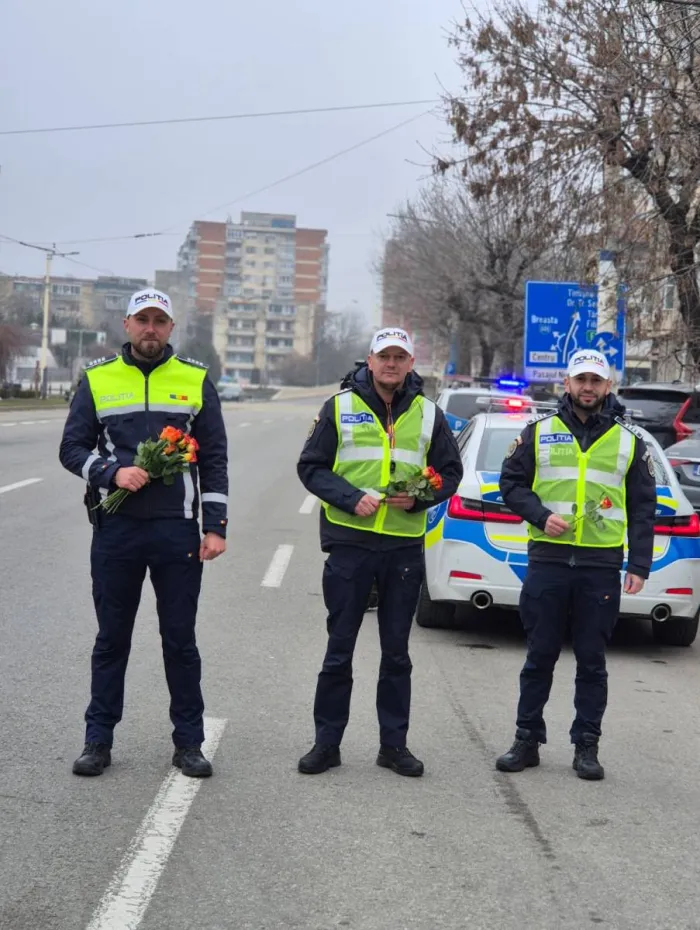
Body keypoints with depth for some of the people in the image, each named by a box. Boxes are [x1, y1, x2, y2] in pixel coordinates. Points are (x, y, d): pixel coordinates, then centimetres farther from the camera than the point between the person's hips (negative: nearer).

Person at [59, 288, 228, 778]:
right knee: (112, 638, 9)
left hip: (178, 530, 0)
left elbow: (214, 458, 6)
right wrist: (113, 472, -14)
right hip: (116, 530, 0)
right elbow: (72, 448, 4)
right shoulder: (98, 379, 5)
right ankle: (99, 739, 19)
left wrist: (216, 526, -1)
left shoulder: (196, 379, 5)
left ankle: (189, 742, 16)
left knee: (181, 640, 6)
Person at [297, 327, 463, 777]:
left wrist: (418, 498, -8)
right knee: (340, 649, 4)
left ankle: (394, 743, 18)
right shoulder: (340, 407, 2)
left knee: (397, 652, 9)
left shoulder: (429, 414, 8)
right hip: (349, 542, -2)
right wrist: (352, 498, -14)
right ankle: (327, 742, 14)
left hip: (405, 546, 2)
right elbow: (311, 466, 1)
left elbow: (450, 473, 11)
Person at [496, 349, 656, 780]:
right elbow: (512, 482, 8)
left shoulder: (629, 440, 7)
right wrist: (541, 515, -10)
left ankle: (586, 745, 15)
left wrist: (640, 565, 0)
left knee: (592, 661, 6)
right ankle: (527, 740, 16)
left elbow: (643, 508, 8)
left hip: (602, 566, 0)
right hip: (548, 561, 0)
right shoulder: (540, 431, 6)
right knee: (540, 656, 7)